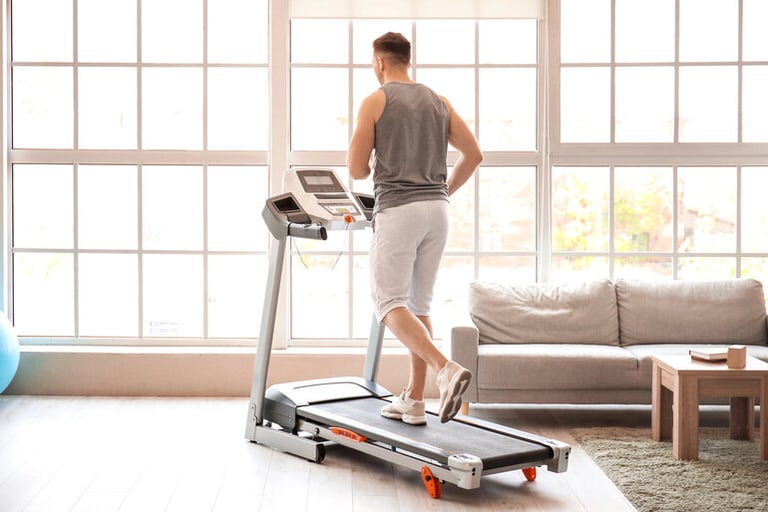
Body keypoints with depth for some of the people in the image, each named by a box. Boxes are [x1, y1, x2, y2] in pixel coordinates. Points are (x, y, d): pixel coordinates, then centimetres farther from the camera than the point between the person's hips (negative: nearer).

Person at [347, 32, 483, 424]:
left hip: (398, 209, -6)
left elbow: (356, 169, -5)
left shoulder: (374, 102, -3)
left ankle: (447, 370, -26)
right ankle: (413, 400, 14)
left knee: (390, 304, -4)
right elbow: (473, 154, 10)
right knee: (418, 305, 12)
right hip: (437, 209, 6)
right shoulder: (438, 102, 13)